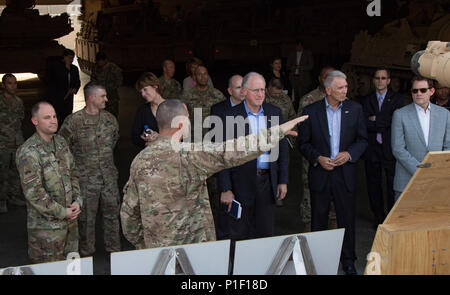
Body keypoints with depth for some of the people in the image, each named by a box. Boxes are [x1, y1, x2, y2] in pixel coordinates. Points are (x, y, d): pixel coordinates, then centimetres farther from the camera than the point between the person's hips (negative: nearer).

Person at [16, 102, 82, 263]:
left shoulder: (61, 142, 6)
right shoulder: (28, 152, -19)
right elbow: (33, 193, -21)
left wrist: (77, 201, 0)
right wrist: (62, 212, -15)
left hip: (70, 219, 7)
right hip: (46, 225, -7)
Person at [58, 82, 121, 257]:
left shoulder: (110, 118, 4)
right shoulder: (74, 121, -12)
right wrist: (76, 161, 1)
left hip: (109, 176, 4)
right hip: (86, 178, -4)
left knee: (112, 214, 12)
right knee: (86, 218, 6)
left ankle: (114, 250, 27)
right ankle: (86, 254, 21)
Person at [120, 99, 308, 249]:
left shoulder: (139, 160, 1)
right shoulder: (189, 155, -16)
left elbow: (128, 213, 6)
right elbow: (231, 152, -20)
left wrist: (142, 245, 19)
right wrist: (279, 131, -13)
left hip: (155, 248, 5)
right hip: (194, 249, -5)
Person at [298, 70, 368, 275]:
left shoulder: (355, 109, 1)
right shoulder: (311, 111, -3)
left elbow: (363, 139, 5)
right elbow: (303, 143, 1)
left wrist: (349, 154, -12)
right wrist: (318, 158, -14)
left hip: (345, 173, 1)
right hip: (320, 174, -1)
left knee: (347, 218, 8)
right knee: (318, 219, 11)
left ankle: (348, 260, 23)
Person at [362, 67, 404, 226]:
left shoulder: (397, 99, 4)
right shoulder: (366, 100, 9)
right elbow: (364, 123, -4)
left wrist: (376, 119, -11)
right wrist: (385, 123, -10)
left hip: (390, 149, -2)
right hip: (372, 149, 2)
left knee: (392, 185, -1)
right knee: (373, 185, 9)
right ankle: (379, 217, 21)